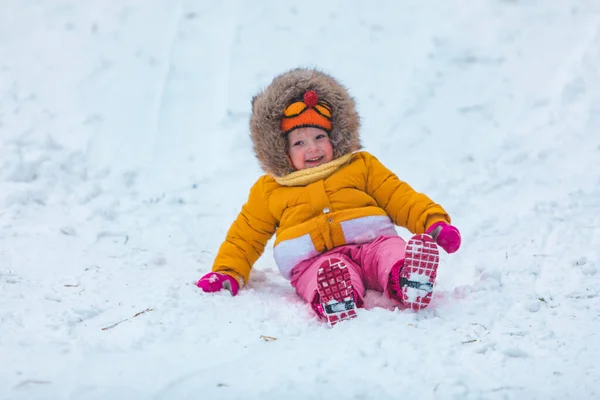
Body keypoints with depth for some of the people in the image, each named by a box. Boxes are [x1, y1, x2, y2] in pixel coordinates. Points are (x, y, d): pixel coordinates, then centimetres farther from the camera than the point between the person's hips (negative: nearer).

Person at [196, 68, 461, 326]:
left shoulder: (361, 166, 26)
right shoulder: (269, 190, 26)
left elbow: (399, 198, 21)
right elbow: (246, 236, 29)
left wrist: (434, 222, 5)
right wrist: (228, 273, 13)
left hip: (370, 241, 2)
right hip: (314, 258, -2)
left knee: (390, 252, -35)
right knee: (329, 272, -40)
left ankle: (407, 281, -66)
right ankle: (336, 304, -71)